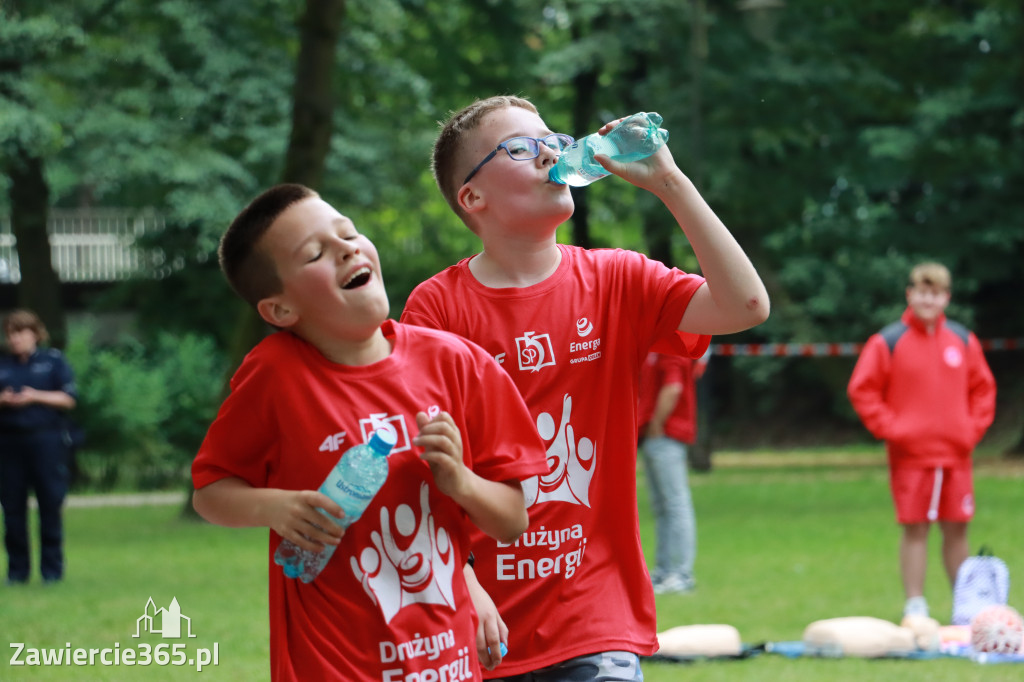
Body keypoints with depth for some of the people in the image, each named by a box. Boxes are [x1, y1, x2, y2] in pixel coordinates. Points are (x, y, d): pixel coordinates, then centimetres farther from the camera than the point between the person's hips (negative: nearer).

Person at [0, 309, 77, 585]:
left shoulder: (53, 360, 4)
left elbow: (69, 399, -2)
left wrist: (35, 397, -13)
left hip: (46, 440, -3)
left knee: (51, 505, -3)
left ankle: (52, 569, 4)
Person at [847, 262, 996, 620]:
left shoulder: (963, 341, 7)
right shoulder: (888, 342, -4)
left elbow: (983, 388, 15)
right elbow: (861, 389, -2)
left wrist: (973, 429, 3)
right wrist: (889, 429, -8)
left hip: (956, 455, 3)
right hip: (910, 455, -3)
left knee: (956, 528, 7)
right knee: (915, 529, -2)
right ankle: (915, 605, 4)